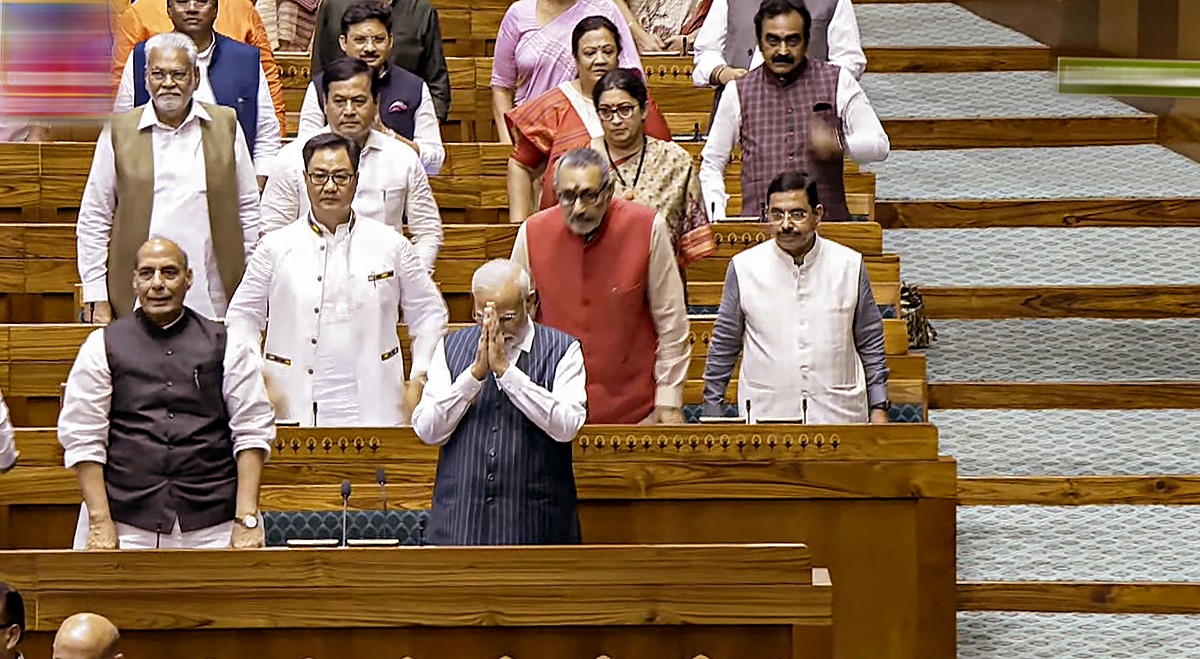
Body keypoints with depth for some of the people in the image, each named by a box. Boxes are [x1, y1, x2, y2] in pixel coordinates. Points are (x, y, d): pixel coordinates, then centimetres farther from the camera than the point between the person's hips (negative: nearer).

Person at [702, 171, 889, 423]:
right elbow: (723, 346, 10)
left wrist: (879, 409, 6)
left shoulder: (849, 266, 4)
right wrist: (712, 411, 9)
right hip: (764, 416, 0)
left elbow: (871, 345, 11)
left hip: (839, 415, 1)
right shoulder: (744, 267, 2)